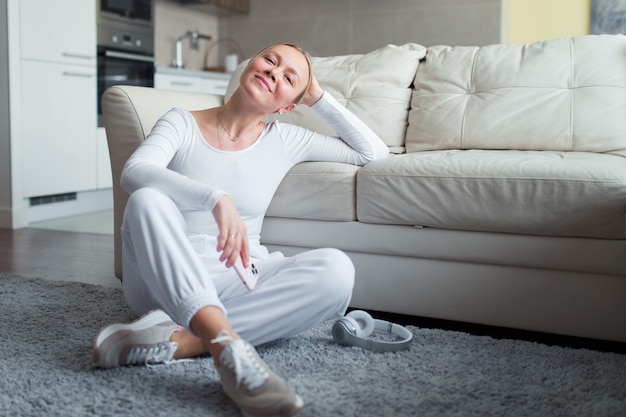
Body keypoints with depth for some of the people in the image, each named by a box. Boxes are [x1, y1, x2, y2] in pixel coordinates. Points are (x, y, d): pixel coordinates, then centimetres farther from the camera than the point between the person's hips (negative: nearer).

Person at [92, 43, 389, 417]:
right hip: (166, 281, -2)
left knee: (336, 270, -26)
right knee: (147, 199, -32)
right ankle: (229, 348, -46)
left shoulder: (285, 140, 10)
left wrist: (319, 98, 9)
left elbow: (374, 151, 13)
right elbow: (134, 173, -18)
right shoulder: (183, 123, 3)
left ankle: (176, 340, -32)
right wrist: (217, 199, -33)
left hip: (238, 284, 2)